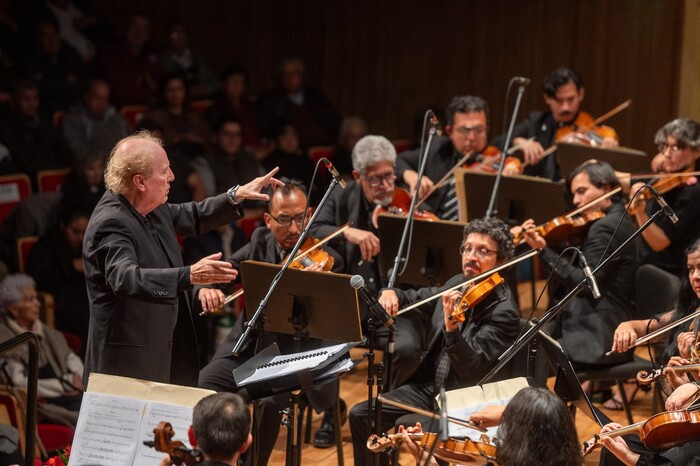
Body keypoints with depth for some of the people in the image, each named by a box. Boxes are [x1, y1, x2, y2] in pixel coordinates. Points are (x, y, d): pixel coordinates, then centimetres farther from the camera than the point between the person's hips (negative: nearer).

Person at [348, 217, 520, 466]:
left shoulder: (504, 311, -18)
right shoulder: (457, 285, 4)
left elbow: (472, 368, -26)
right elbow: (417, 298, 22)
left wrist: (451, 327, -41)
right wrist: (391, 293, 0)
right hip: (429, 387, 8)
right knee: (361, 415, -1)